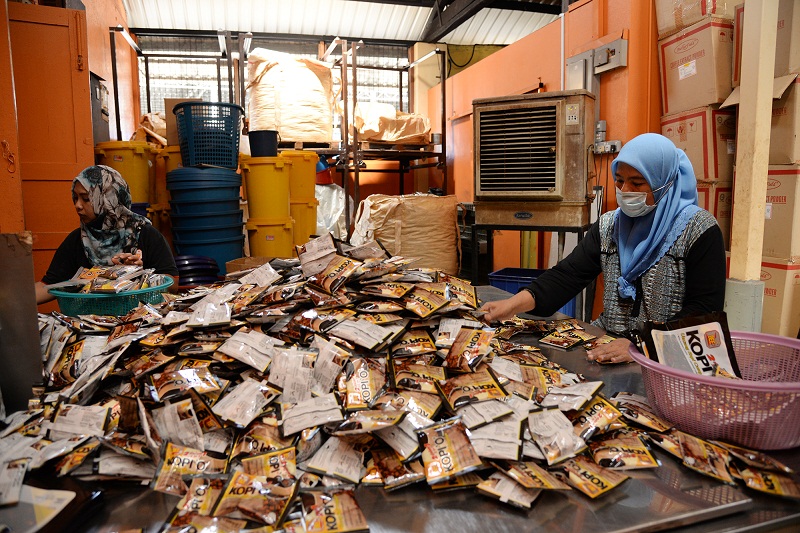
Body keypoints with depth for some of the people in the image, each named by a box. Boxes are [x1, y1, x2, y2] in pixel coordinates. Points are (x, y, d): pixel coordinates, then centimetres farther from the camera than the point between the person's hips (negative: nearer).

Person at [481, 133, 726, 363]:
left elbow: (705, 310, -12)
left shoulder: (698, 229, -7)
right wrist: (515, 303, -21)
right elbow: (568, 275, -4)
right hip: (609, 344, 5)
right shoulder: (608, 226, 7)